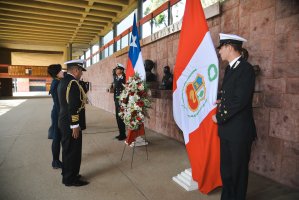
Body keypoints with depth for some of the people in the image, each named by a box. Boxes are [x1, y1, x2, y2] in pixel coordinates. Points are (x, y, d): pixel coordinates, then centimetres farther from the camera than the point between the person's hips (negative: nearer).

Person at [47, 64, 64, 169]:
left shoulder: (57, 83, 10)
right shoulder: (56, 84, -17)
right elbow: (57, 102, -20)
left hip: (59, 112, 9)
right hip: (58, 114, -9)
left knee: (58, 137, 16)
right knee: (57, 137, 2)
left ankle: (56, 160, 29)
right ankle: (56, 162, 16)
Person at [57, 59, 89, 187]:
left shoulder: (63, 81, 12)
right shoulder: (73, 82, -19)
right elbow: (73, 106, -24)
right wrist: (75, 125, -22)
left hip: (64, 121, 10)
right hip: (71, 124, -10)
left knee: (68, 150, 19)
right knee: (73, 151, 3)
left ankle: (68, 175, 33)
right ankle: (71, 179, 17)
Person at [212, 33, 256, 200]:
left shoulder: (246, 68, -15)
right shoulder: (230, 68, 12)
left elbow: (240, 100, -21)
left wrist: (219, 117, -13)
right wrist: (221, 100, 2)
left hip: (239, 130, -8)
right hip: (227, 128, 8)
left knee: (238, 170, 9)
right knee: (226, 168, 20)